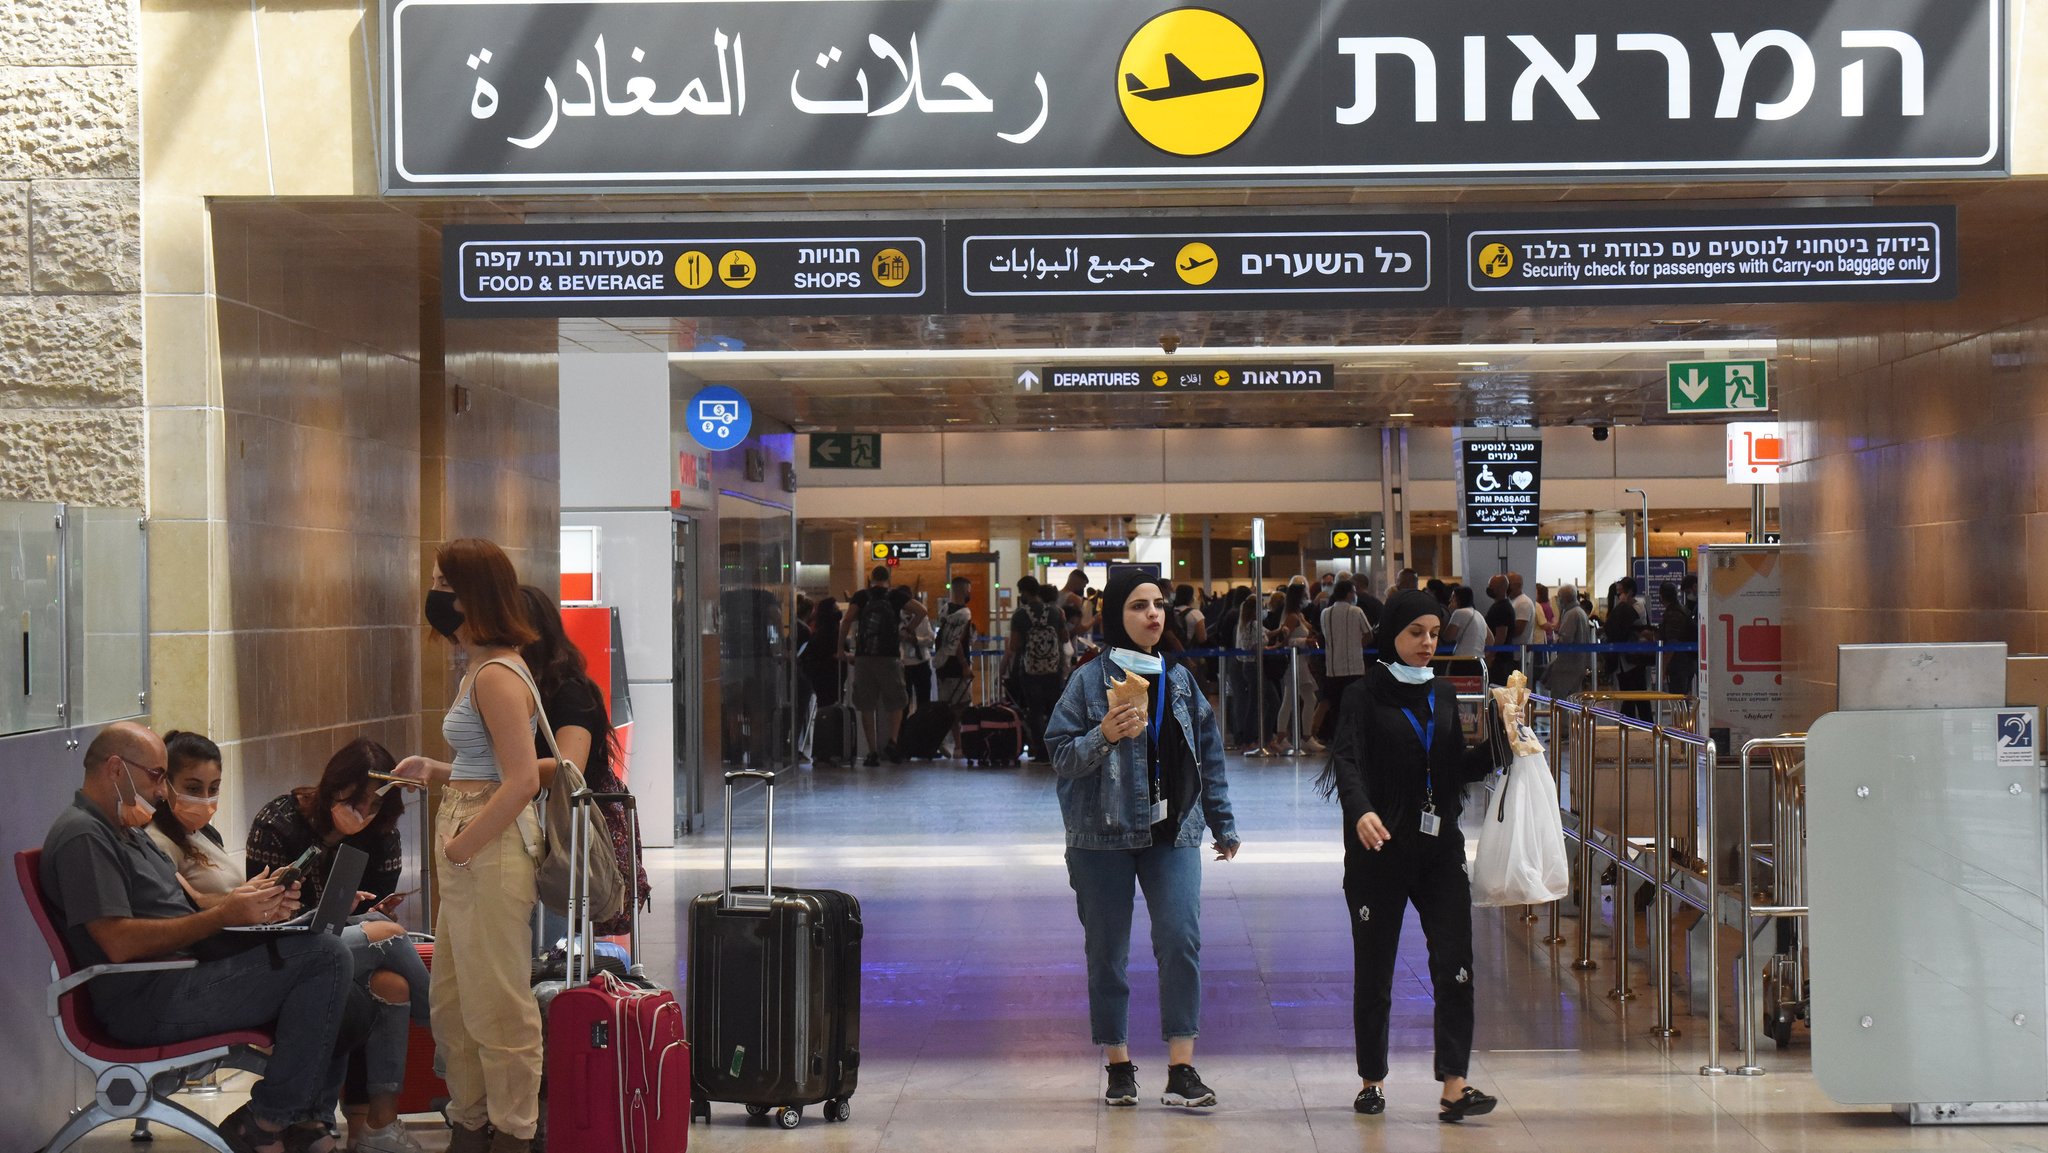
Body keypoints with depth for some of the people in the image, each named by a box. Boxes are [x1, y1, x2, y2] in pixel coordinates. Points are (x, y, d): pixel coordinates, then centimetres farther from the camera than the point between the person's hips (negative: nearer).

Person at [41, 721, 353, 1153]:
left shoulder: (126, 831, 23)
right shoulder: (82, 836, -12)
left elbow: (179, 907, 20)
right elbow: (120, 943, -22)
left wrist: (244, 898, -1)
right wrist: (224, 914, -19)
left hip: (183, 976, 11)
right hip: (147, 1002, -11)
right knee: (325, 956, -20)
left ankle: (303, 1114, 8)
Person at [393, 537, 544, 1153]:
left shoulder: (496, 675, -17)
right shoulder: (482, 669, 14)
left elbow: (522, 779, -23)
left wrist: (462, 845, -17)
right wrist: (437, 772, 9)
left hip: (492, 849, -10)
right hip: (468, 852, 10)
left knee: (496, 1005, 1)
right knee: (451, 1002, 17)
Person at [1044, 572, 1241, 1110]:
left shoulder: (1180, 680, 10)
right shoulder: (1091, 679, -2)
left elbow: (1208, 754, 17)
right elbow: (1061, 755, -5)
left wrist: (1223, 823, 18)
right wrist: (1104, 736, -23)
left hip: (1173, 829, 2)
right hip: (1104, 833, -2)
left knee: (1181, 939, -11)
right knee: (1107, 951, 5)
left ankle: (1181, 1068, -8)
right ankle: (1118, 1064, 17)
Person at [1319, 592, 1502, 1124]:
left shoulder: (1443, 695, 13)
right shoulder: (1366, 695, -3)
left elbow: (1459, 769, 17)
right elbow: (1347, 759, -18)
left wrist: (1498, 746, -1)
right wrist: (1361, 812, -36)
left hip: (1439, 845, 4)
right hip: (1381, 846, -4)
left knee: (1454, 963, -9)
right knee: (1374, 969, 5)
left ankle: (1454, 1088, -11)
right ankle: (1372, 1081, 19)